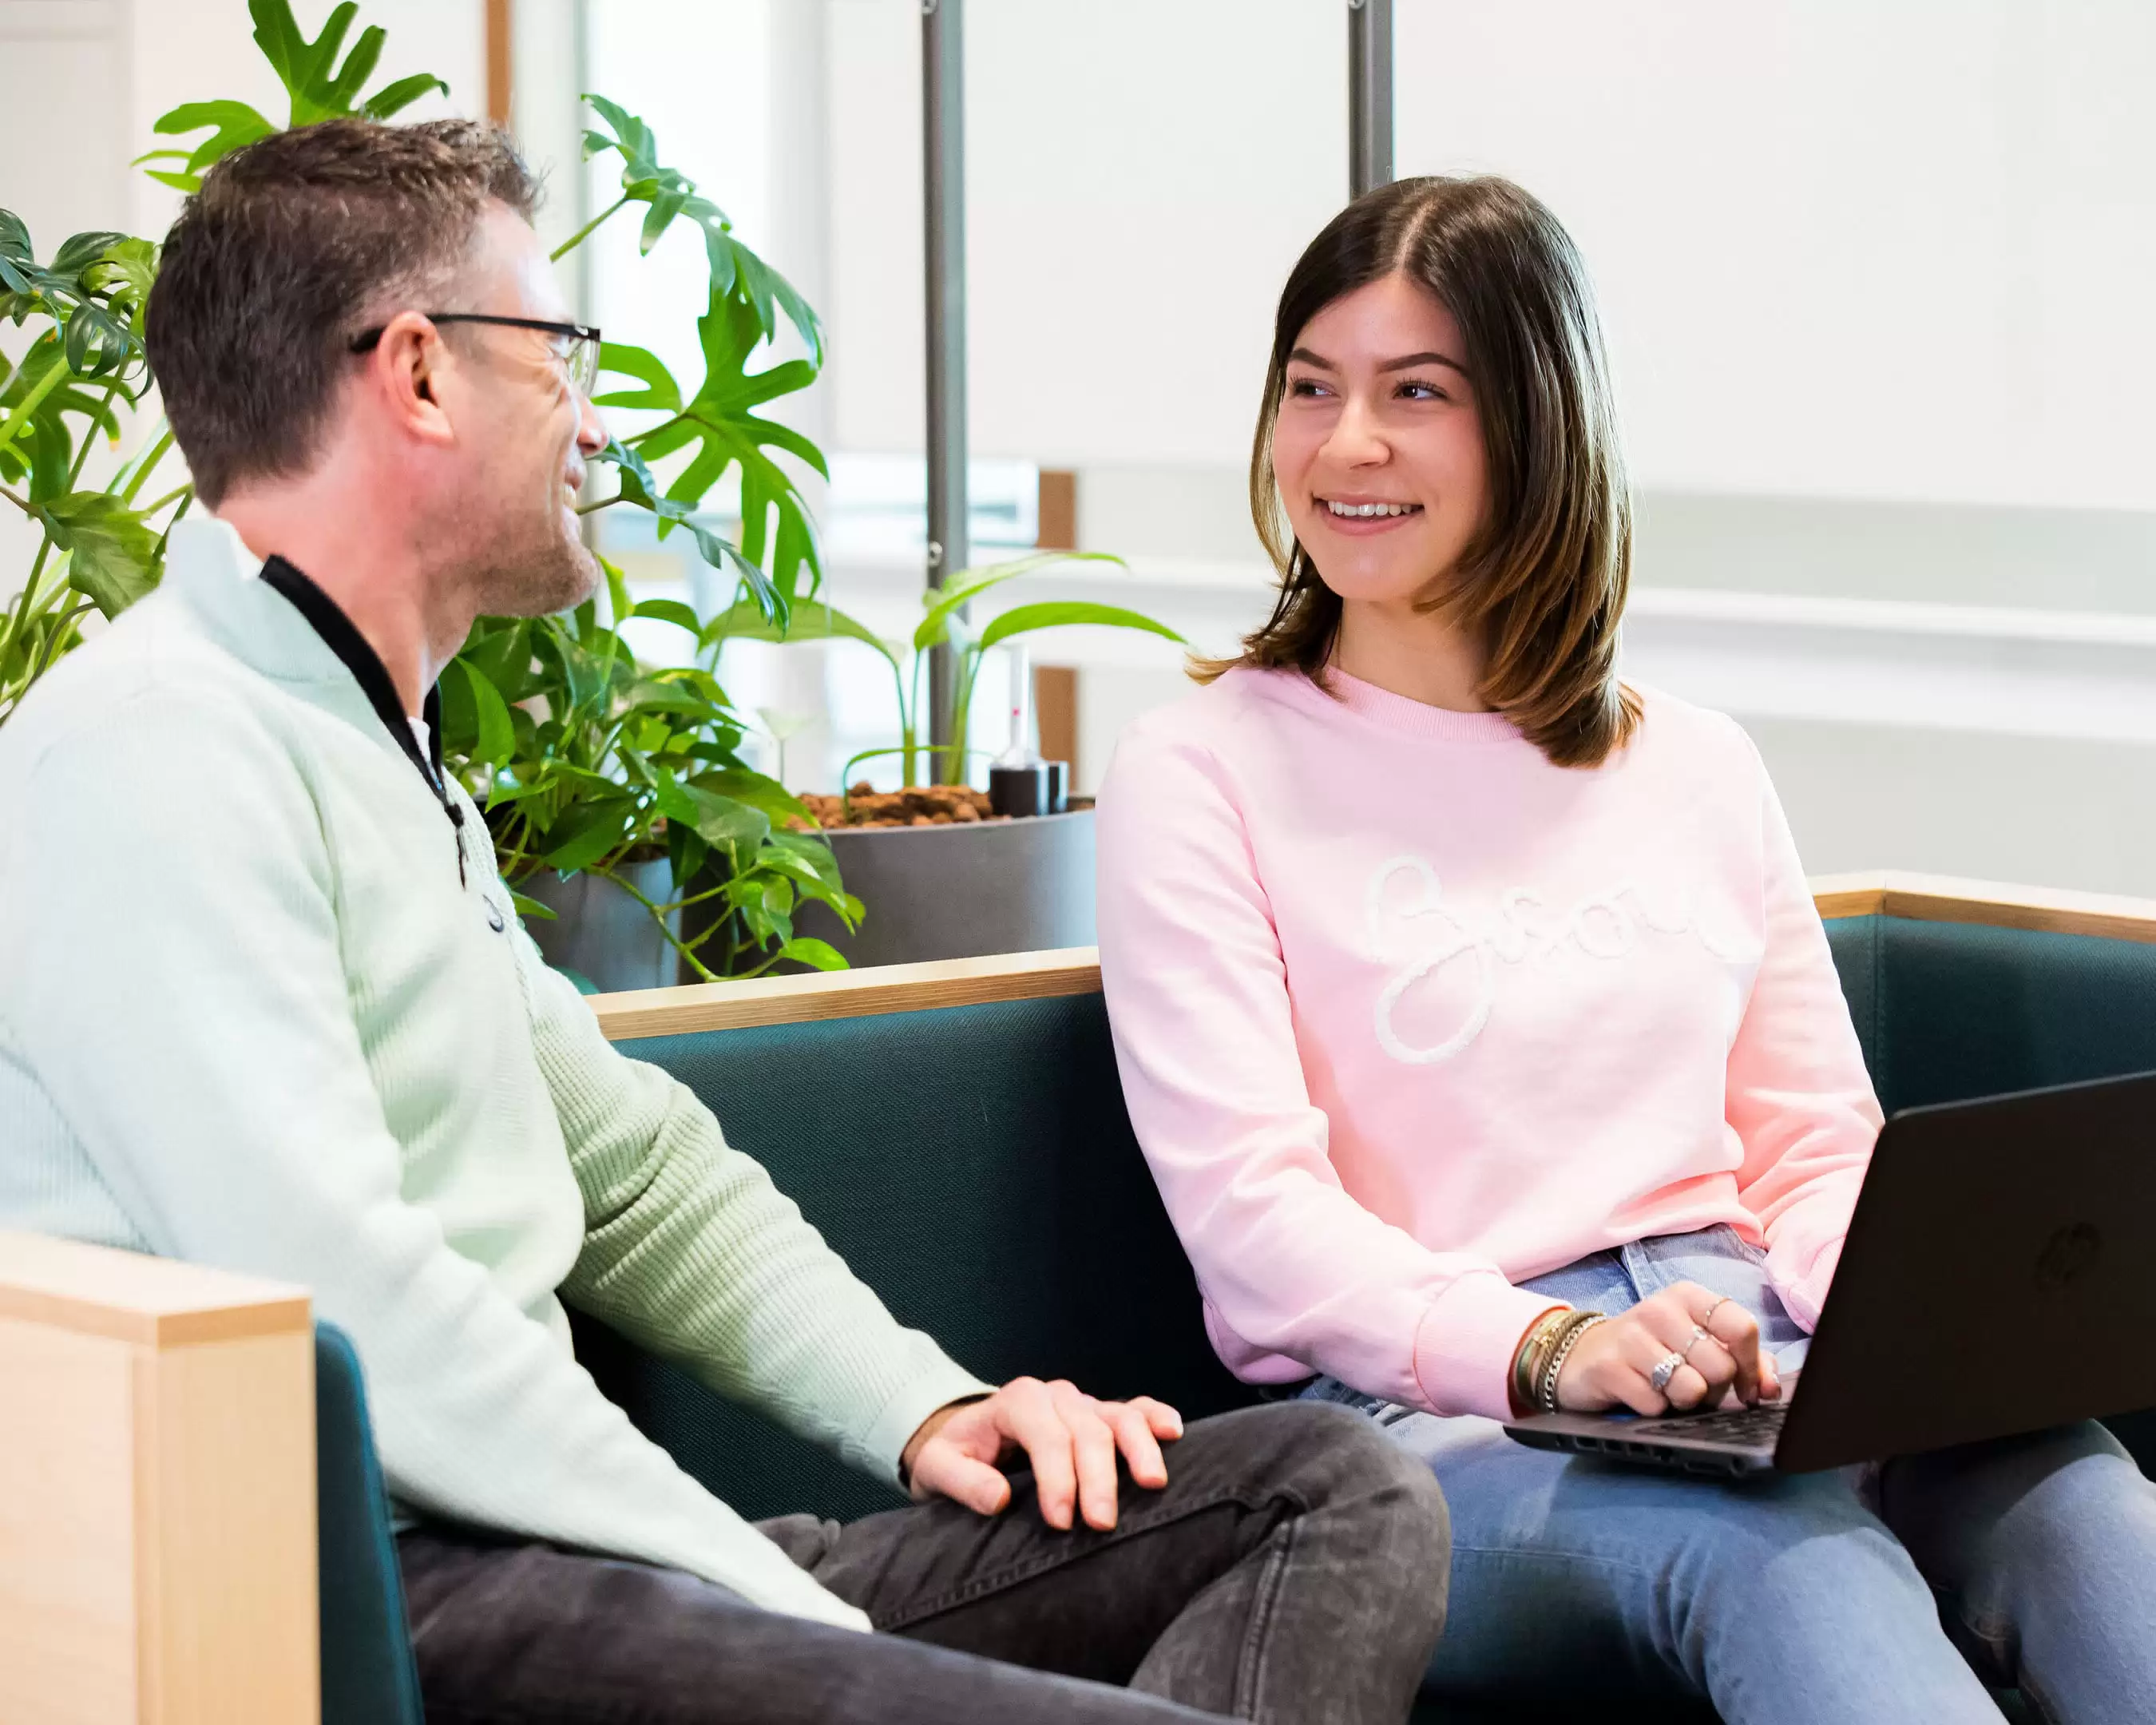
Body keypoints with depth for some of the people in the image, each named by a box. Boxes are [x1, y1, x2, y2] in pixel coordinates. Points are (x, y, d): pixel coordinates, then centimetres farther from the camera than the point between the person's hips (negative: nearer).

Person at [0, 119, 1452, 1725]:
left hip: (545, 1539, 11)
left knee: (1339, 1490, 0)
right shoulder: (157, 754, -10)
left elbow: (637, 1170, 30)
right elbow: (346, 1311, -21)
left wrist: (925, 1406, 12)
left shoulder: (398, 757, 26)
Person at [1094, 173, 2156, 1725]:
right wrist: (1548, 1348, -23)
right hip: (1425, 1409, -3)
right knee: (1770, 1543, -39)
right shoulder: (1201, 771, 6)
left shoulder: (1694, 770, 21)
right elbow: (1246, 1203, -6)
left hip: (1750, 1365, 4)